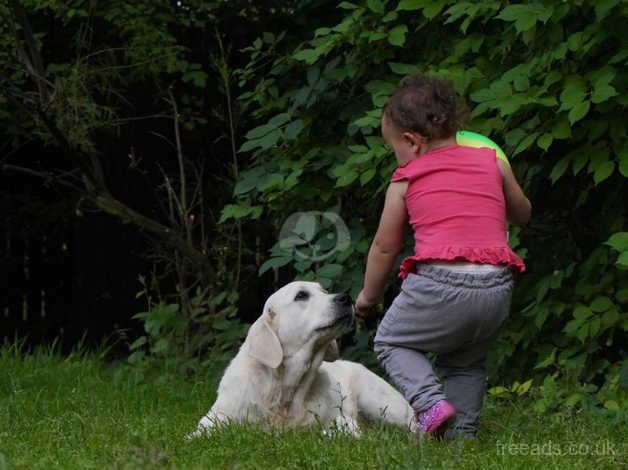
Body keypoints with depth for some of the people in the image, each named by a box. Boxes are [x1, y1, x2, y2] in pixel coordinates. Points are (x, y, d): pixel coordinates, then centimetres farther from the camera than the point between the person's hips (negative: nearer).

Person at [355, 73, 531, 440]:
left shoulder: (406, 180, 7)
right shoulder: (492, 162, 14)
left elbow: (384, 247, 15)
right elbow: (523, 215, 29)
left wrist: (369, 296, 30)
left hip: (439, 282, -4)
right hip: (497, 287, 4)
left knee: (391, 342, 18)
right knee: (466, 362, 28)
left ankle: (430, 402, -5)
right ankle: (462, 431, 16)